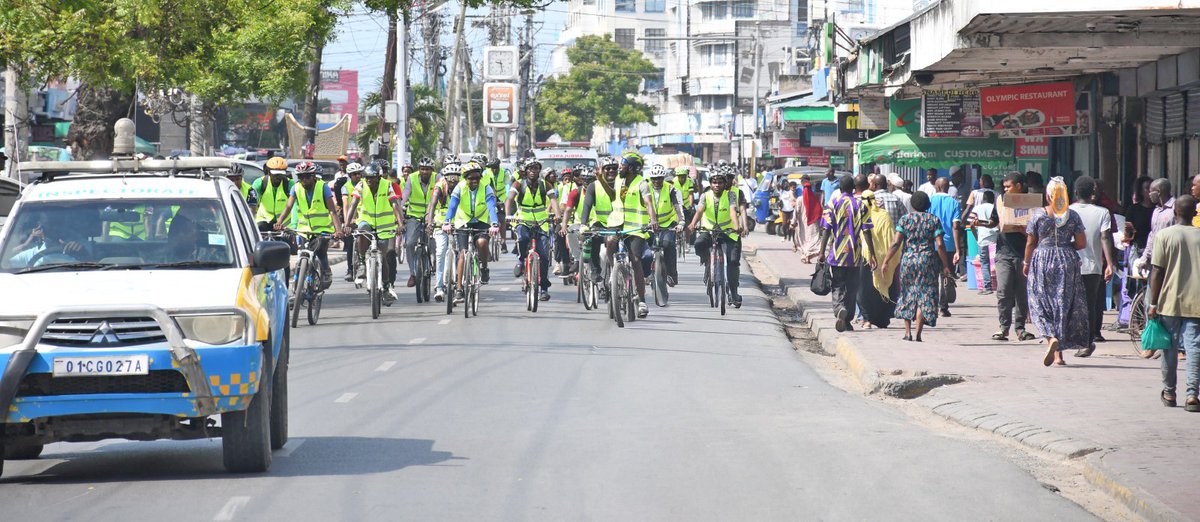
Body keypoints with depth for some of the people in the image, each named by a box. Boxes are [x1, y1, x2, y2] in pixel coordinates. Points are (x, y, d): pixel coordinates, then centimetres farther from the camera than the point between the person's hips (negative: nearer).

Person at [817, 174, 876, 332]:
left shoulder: (833, 204, -3)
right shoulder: (861, 205, 1)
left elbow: (826, 230, -8)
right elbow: (867, 232, -3)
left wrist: (822, 252, -5)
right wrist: (871, 254, -1)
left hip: (837, 254, -1)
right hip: (855, 255, 2)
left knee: (837, 286, 3)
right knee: (852, 288, 13)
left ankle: (840, 309, -25)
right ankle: (848, 320, 17)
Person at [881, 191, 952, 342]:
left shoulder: (905, 219, 0)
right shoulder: (934, 220, 0)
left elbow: (896, 243, -6)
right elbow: (940, 245, -6)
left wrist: (886, 261, 1)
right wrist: (945, 265, 1)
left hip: (908, 260, 1)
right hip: (928, 261, -1)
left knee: (907, 294, 14)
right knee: (924, 295, 4)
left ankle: (908, 332, 11)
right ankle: (918, 334, -2)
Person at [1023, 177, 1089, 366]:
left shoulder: (1038, 215, -4)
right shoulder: (1073, 216, 0)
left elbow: (1030, 243, 0)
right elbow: (1082, 243, 0)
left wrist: (1026, 263, 13)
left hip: (1042, 260, -2)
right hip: (1067, 262, 2)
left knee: (1043, 304, 4)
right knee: (1065, 306, 8)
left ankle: (1051, 338, -23)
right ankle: (1059, 354, 9)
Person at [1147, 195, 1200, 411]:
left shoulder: (1164, 235, -4)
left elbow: (1157, 272, -5)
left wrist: (1153, 303, -1)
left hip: (1170, 301, -1)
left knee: (1170, 346, 11)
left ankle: (1169, 392, 20)